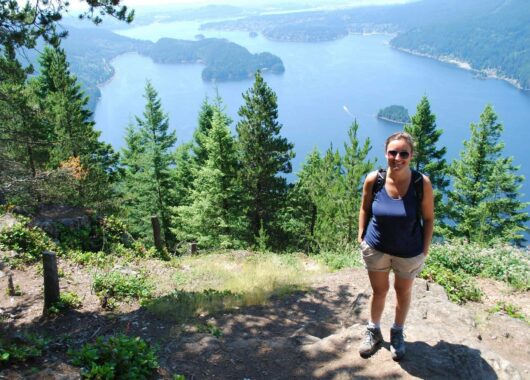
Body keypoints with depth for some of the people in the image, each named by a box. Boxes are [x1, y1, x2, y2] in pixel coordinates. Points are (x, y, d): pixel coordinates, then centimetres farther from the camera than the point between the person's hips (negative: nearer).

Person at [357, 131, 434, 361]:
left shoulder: (422, 183, -21)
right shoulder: (373, 180, -17)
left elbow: (428, 218, -9)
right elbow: (365, 208, 0)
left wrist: (425, 250, -7)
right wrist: (361, 236, -1)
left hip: (409, 253, -1)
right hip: (376, 248, 1)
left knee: (403, 292, 22)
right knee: (379, 291, 21)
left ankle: (397, 334, 47)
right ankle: (373, 331, 45)